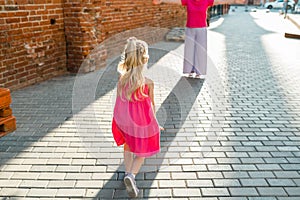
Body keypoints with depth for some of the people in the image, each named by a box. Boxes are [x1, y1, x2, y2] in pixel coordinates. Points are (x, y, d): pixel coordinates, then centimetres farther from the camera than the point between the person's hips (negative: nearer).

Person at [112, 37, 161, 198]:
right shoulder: (148, 83, -20)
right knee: (142, 151, 14)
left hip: (123, 121, 4)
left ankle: (127, 172, 31)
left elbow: (119, 101, 0)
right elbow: (151, 105, -8)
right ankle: (131, 175, -5)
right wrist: (153, 121, 9)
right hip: (142, 122, -4)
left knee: (128, 145, 28)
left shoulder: (122, 79, -10)